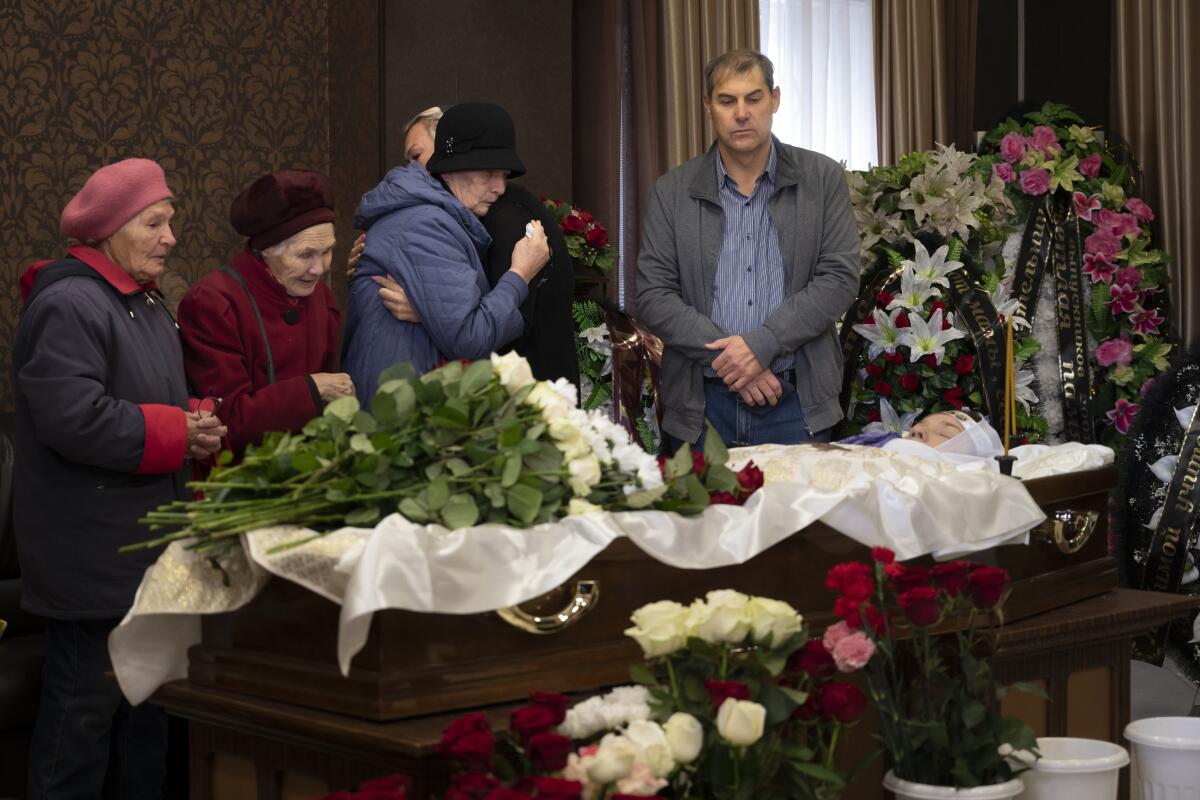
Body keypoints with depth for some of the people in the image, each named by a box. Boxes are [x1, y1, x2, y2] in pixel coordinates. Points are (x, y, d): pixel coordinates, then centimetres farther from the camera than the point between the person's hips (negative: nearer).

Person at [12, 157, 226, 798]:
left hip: (147, 543, 10)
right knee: (86, 704, -3)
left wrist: (198, 423, 1)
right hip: (92, 550, -10)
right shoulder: (68, 306, -17)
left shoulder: (146, 305, 14)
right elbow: (75, 419, -27)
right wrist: (177, 434, -20)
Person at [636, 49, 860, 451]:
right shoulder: (671, 192, 5)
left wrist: (762, 344, -15)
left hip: (796, 405, 0)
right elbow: (653, 296, -1)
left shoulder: (823, 179, 4)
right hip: (702, 406, 1)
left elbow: (840, 278, -3)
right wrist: (727, 356, -13)